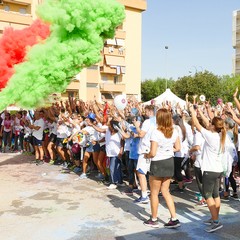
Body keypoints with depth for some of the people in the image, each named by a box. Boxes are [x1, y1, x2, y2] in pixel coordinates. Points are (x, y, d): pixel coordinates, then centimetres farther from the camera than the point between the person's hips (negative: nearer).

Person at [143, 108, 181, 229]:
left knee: (154, 193, 11)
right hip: (169, 162, 6)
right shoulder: (174, 131, -2)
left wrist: (146, 155, -1)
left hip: (158, 163, -6)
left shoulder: (156, 133, -22)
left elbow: (153, 153, -21)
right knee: (165, 191, 18)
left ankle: (154, 220, 24)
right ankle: (174, 219, 15)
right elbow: (177, 148, 6)